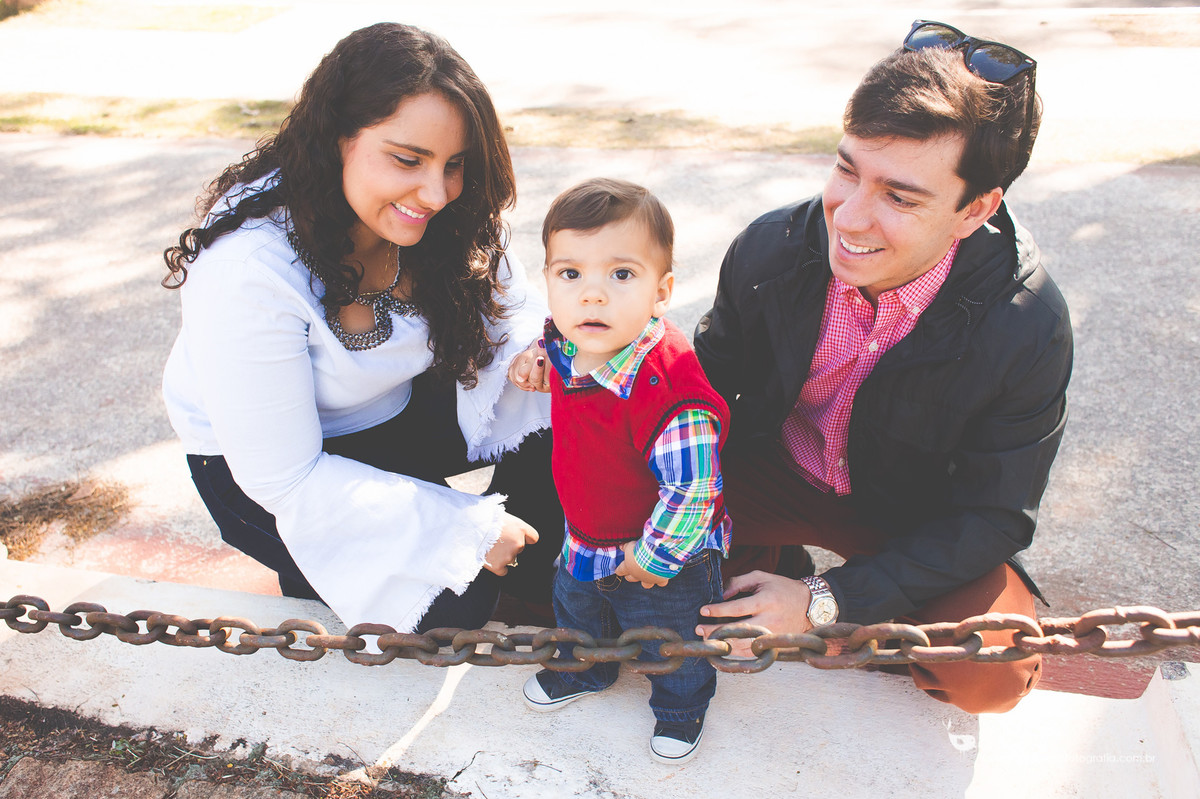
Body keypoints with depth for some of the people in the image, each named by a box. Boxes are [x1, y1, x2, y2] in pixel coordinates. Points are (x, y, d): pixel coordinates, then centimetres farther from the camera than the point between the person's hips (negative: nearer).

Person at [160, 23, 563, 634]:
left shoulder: (446, 218, -18)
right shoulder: (249, 271, -35)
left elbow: (504, 308, -4)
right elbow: (283, 480, -30)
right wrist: (467, 529, -28)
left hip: (397, 408, 5)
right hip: (255, 465, -5)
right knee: (452, 604, -20)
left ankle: (533, 575, 11)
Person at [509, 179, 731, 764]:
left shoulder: (668, 391, -42)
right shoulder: (565, 343, -18)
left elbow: (691, 489, -32)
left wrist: (653, 556, -22)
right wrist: (540, 364, -2)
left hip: (664, 560, -7)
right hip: (584, 536, 7)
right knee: (575, 608, 33)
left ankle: (681, 707, 55)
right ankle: (583, 670, 66)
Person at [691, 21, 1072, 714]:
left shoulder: (1028, 327, -27)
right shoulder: (771, 247, -21)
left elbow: (991, 518, -20)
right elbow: (710, 384, -4)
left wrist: (825, 601, -28)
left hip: (920, 514, -2)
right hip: (775, 469, 3)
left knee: (990, 676, -25)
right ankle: (771, 571, 12)